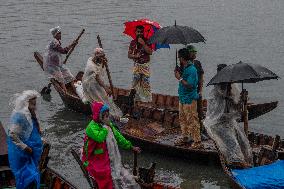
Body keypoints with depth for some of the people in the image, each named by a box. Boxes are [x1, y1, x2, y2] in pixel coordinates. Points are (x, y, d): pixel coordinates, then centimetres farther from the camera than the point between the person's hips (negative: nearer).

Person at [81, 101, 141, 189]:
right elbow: (100, 137, -34)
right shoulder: (91, 127, -16)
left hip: (109, 157, 7)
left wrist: (131, 147, 15)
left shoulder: (109, 125, 8)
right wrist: (106, 126, -23)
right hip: (97, 160, -7)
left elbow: (118, 137, 17)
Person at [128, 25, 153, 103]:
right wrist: (135, 56, -12)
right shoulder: (133, 42, 9)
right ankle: (136, 98, 2)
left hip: (145, 65, -2)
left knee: (146, 83, -6)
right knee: (135, 83, -3)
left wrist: (143, 44, -18)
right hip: (136, 65, 2)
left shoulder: (147, 41, 3)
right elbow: (129, 55, 8)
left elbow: (150, 52, -13)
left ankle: (147, 99, -2)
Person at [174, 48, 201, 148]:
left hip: (189, 99, -10)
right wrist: (179, 73, 4)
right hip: (182, 98, 10)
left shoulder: (191, 69, -20)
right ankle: (185, 137, 30)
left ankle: (197, 141, 1)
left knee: (192, 120, -5)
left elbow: (190, 85, -24)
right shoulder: (184, 68, 8)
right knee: (182, 119, 18)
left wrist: (180, 78, -20)